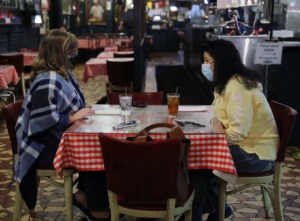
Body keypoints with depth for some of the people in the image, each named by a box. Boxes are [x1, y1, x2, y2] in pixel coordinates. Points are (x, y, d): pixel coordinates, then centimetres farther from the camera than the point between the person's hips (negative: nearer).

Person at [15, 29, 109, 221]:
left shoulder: (63, 73, 7)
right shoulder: (48, 82, -24)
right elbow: (43, 122, -29)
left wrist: (82, 112, -2)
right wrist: (74, 117, -20)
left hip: (60, 138, 10)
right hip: (44, 146, -10)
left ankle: (84, 194, 7)